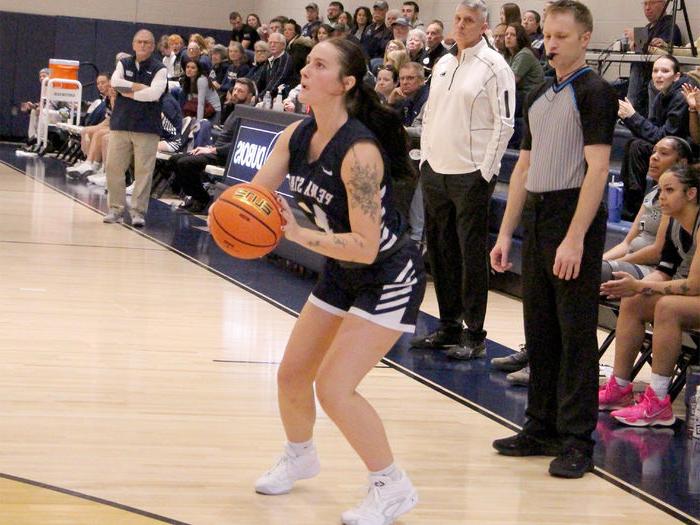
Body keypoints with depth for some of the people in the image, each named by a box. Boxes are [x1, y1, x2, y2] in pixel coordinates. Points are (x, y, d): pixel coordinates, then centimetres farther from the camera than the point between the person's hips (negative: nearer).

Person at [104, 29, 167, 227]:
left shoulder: (159, 69, 1)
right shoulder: (123, 64, 12)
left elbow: (154, 93, -15)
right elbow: (115, 82, -7)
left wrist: (129, 92, -7)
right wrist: (140, 87, -13)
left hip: (147, 127, -3)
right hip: (120, 123, 3)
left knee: (143, 170, -4)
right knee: (114, 167, 2)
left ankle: (138, 211, 2)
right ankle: (116, 209, 11)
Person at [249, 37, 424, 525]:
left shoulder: (358, 152, -30)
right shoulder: (296, 136, -7)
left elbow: (364, 246, -32)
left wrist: (297, 234, -36)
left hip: (388, 277, -8)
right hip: (342, 272, 8)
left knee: (334, 386, -15)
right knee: (292, 374, 14)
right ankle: (300, 456, 42)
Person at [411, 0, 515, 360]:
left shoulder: (494, 67, -7)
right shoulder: (442, 65, 14)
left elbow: (504, 123, -10)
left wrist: (486, 170, -13)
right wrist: (425, 157, 13)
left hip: (471, 175, -7)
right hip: (435, 171, 7)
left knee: (472, 255, -2)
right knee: (440, 250, 12)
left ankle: (475, 336, 3)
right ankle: (448, 327, 23)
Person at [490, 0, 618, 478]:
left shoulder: (594, 93, -7)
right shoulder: (538, 98, 16)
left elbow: (597, 169, -15)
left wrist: (575, 238, -22)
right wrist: (506, 233, 15)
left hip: (575, 219, -8)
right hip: (537, 219, 8)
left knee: (576, 333, -4)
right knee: (540, 331, 12)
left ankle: (578, 442, 0)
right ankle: (542, 428, 21)